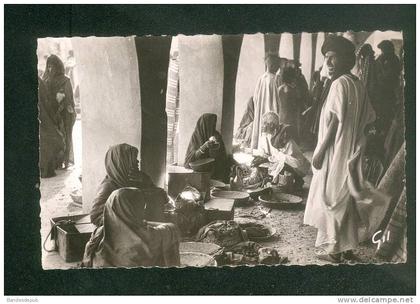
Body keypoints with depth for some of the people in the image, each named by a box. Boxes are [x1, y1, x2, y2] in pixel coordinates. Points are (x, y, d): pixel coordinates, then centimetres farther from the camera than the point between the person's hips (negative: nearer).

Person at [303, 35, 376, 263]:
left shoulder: (340, 83, -16)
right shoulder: (358, 84, 9)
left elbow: (335, 121, -19)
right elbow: (369, 117, 12)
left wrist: (320, 150, -15)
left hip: (335, 152, -8)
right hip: (351, 152, 8)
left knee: (330, 198, 2)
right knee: (346, 200, 15)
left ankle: (332, 249, 10)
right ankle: (348, 247, 24)